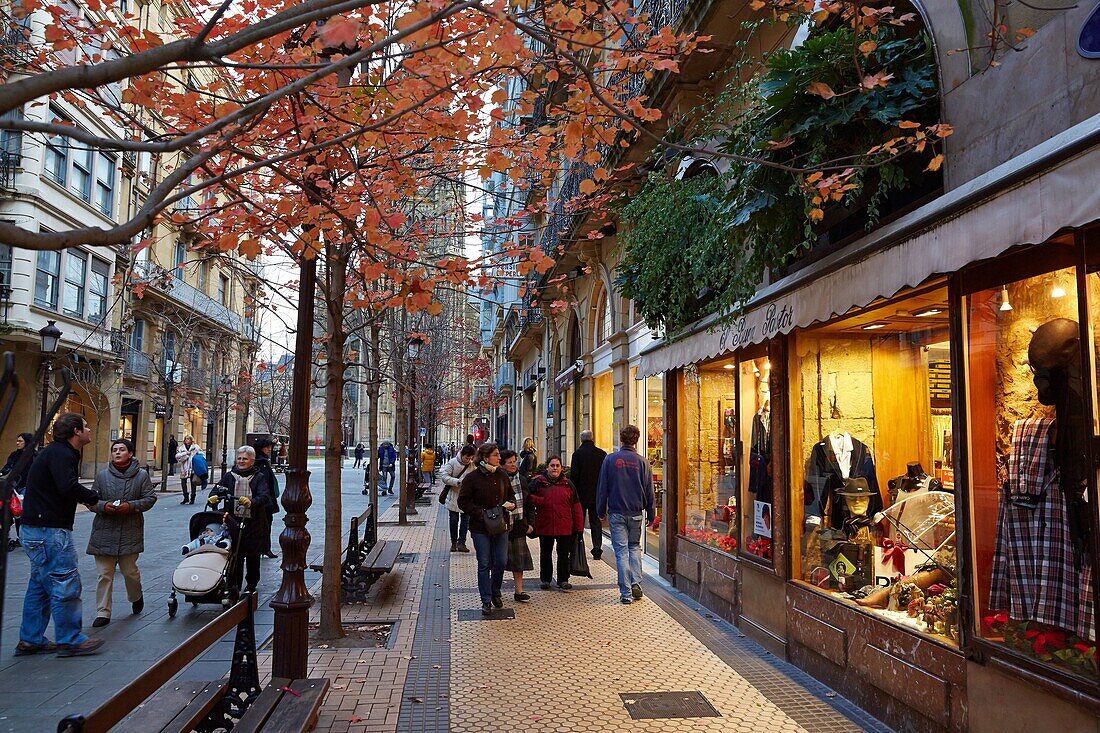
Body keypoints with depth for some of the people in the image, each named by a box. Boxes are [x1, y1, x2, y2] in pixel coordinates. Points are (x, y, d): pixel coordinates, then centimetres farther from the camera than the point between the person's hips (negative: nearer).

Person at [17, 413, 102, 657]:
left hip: (36, 529, 11)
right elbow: (69, 488, -28)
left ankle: (30, 640, 24)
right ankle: (70, 641, 2)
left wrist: (85, 497, 1)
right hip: (49, 530, -11)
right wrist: (93, 496, -12)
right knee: (66, 585, -5)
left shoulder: (57, 452, 18)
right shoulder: (61, 454, -15)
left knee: (40, 586, 17)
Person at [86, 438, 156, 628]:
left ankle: (136, 597, 37)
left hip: (130, 533, -1)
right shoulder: (102, 475, 3)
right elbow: (91, 501, 7)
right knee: (104, 575, 1)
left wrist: (131, 506, -15)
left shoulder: (141, 475, 0)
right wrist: (104, 506, -14)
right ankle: (103, 613, 9)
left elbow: (150, 498, 0)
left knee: (130, 571, 8)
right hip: (104, 532, 1)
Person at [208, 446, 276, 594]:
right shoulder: (229, 476, 10)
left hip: (253, 522, -1)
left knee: (253, 555, 8)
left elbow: (264, 496, -14)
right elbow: (218, 489, -2)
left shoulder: (259, 477, 0)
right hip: (234, 522, 2)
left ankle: (251, 584, 24)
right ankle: (234, 584, 9)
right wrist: (213, 497, -26)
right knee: (234, 555, -2)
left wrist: (252, 502, -35)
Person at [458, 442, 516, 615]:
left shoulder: (501, 476, 5)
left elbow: (510, 495, 18)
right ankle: (486, 601, 12)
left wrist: (511, 504, -5)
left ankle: (495, 593, 29)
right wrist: (481, 514, -18)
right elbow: (463, 502, -9)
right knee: (484, 564, 2)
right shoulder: (472, 477, -9)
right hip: (481, 528, -4)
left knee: (501, 562, 7)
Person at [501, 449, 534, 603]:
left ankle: (519, 591, 14)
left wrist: (530, 522, 8)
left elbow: (529, 503, 14)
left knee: (519, 559, 7)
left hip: (519, 525, 5)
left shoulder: (521, 479, 9)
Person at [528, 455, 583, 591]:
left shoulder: (568, 484, 4)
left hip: (564, 527, 1)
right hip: (544, 525, -1)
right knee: (545, 554, 12)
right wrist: (541, 501, -18)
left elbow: (575, 506, 4)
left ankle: (563, 580, 19)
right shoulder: (538, 482, -1)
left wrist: (579, 526, 2)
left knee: (564, 554, 6)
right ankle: (545, 579, 26)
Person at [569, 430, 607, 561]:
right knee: (596, 522, 8)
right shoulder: (602, 454, 0)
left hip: (581, 494, -2)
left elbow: (573, 475, -11)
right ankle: (597, 551, 6)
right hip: (597, 494, 3)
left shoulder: (578, 453, -9)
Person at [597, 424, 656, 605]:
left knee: (621, 551, 2)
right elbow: (649, 491, 3)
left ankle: (626, 593, 2)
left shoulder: (610, 460, -5)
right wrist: (651, 514, 12)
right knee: (634, 547, 19)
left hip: (617, 513, -1)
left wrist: (601, 511, 9)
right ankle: (636, 583, 6)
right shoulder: (642, 462, -2)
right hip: (636, 513, 2)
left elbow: (602, 487, -1)